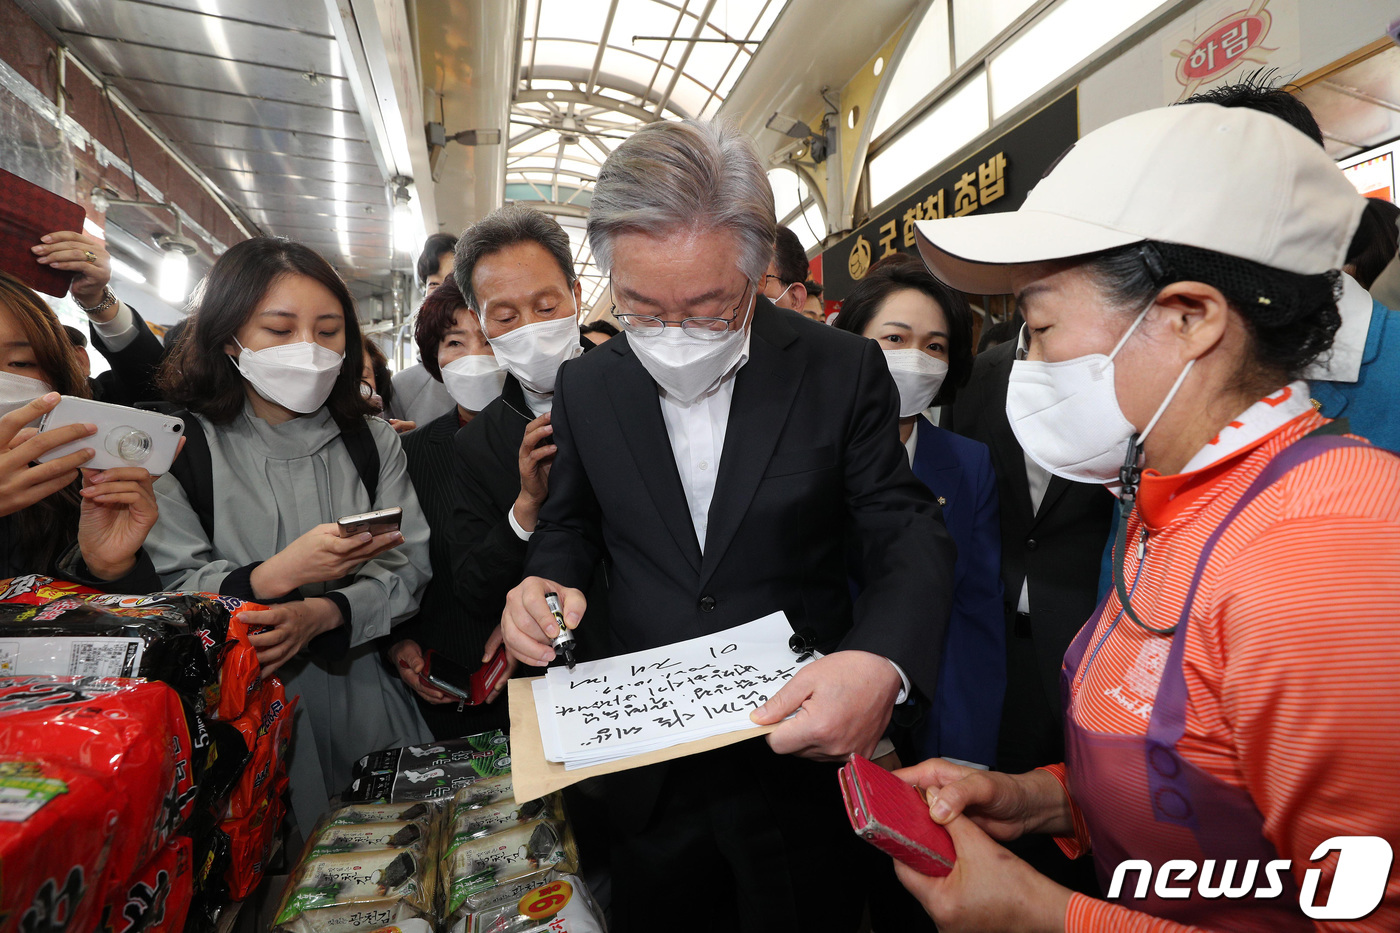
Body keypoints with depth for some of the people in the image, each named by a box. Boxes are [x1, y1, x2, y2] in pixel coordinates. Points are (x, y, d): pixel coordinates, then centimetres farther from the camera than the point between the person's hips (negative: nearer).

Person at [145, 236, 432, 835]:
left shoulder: (374, 442, 3)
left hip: (362, 693, 3)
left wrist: (320, 614, -22)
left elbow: (407, 570, -6)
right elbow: (167, 593, -13)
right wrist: (276, 576, -29)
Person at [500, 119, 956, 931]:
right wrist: (548, 583, -13)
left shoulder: (845, 370, -12)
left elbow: (912, 535, -12)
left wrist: (882, 663, -31)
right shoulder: (586, 386, -3)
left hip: (802, 751, -2)